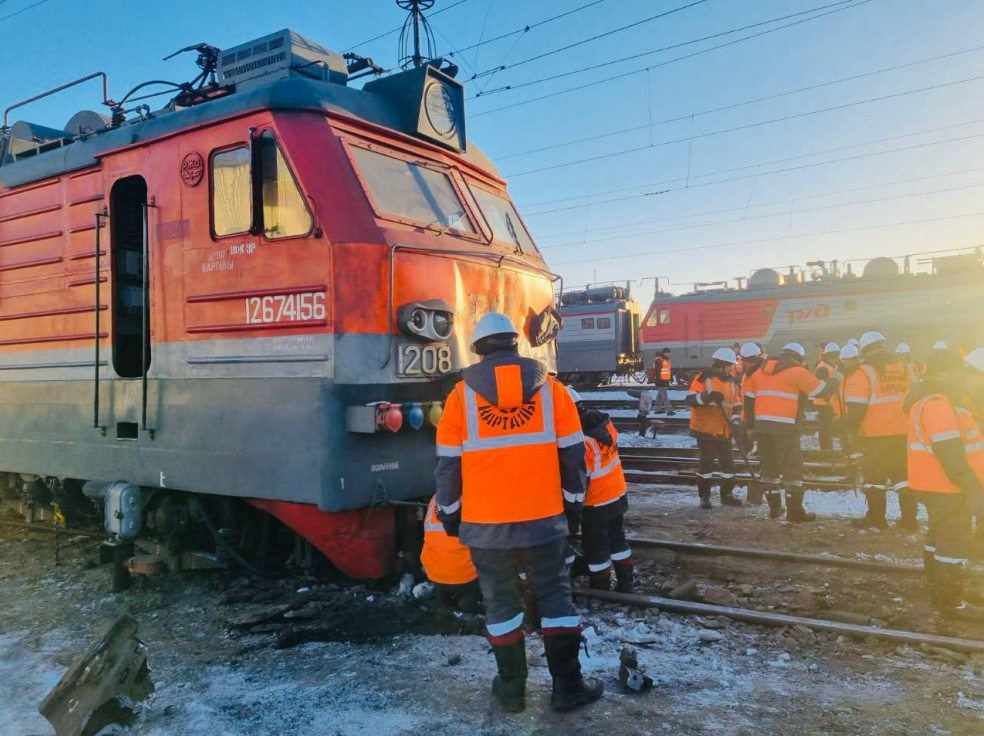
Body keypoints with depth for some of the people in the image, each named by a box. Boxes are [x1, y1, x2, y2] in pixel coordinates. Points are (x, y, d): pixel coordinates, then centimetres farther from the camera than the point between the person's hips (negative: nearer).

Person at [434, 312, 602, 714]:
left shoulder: (462, 395, -3)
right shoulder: (550, 388, 0)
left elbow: (448, 464, 0)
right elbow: (572, 455, 4)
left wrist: (449, 514, 13)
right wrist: (574, 506, 15)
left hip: (485, 521, 0)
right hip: (544, 517, 1)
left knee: (500, 601, 13)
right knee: (555, 597, 13)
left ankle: (512, 688, 23)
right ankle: (567, 686, 18)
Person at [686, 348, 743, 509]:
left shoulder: (732, 382, 10)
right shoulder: (703, 378, -9)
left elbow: (737, 405, 11)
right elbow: (690, 399, -17)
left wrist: (735, 421, -5)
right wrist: (708, 396, -32)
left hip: (724, 431, 6)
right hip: (705, 429, -6)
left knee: (729, 462, 10)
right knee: (706, 463, -2)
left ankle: (726, 495, 24)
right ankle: (704, 497, 10)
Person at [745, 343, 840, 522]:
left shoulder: (761, 371, 16)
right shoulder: (798, 372, -1)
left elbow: (749, 399, 17)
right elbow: (822, 391, 2)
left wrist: (750, 424, 22)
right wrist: (835, 380, 21)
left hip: (762, 426, 6)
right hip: (785, 428, -5)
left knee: (769, 467, 15)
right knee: (793, 469, 2)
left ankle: (774, 507, 21)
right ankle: (795, 512, 2)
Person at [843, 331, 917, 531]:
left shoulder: (865, 372, -11)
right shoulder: (904, 368, 10)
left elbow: (856, 406, -15)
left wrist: (852, 430, -5)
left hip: (875, 434, -6)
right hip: (903, 433, 6)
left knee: (874, 475, 5)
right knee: (903, 474, 14)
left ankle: (876, 518, 10)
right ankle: (909, 519, 15)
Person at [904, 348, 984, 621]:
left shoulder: (935, 400, 13)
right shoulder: (937, 404, -23)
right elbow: (951, 455, -28)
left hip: (938, 485, 11)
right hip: (946, 487, -11)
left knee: (940, 537, 20)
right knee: (955, 543, -3)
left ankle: (939, 591, 33)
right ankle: (951, 604, 6)